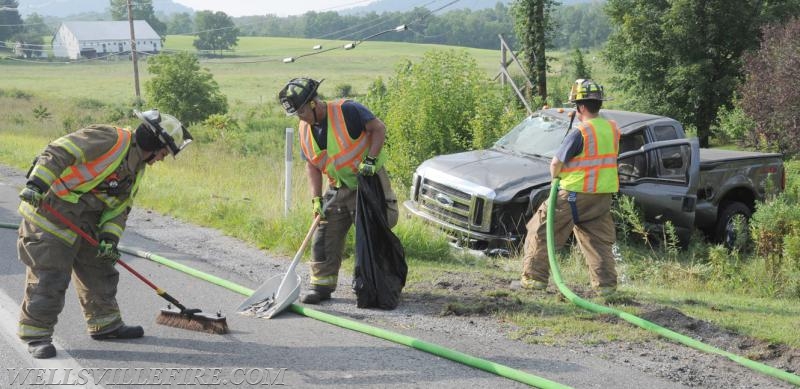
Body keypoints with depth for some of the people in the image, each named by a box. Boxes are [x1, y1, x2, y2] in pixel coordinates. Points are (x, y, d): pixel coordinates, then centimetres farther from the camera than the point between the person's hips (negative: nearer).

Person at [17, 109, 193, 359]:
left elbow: (119, 208, 10)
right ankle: (36, 334, 6)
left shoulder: (136, 170, 12)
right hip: (50, 215, -9)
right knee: (49, 278, -6)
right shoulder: (108, 139, -17)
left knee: (100, 271, 16)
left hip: (86, 224, 9)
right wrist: (36, 184, -33)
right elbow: (58, 152, -24)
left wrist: (110, 238, -5)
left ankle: (105, 324, 30)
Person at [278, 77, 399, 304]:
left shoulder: (347, 111, -19)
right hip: (338, 188, 6)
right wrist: (316, 198, -2)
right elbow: (312, 165, 7)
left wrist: (370, 159, -22)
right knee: (325, 237, 1)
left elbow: (378, 128, -14)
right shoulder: (305, 130, 2)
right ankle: (321, 285, 8)